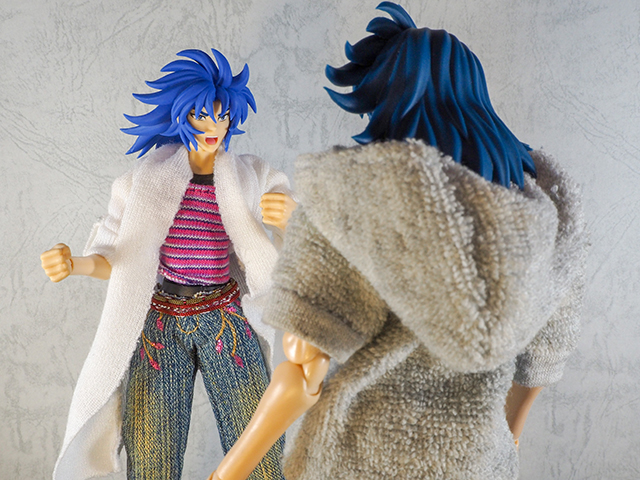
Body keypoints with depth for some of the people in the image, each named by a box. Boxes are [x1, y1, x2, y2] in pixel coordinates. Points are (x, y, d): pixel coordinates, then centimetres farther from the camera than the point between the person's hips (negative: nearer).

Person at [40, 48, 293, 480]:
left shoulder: (253, 178, 2)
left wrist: (289, 220, -23)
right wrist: (75, 264, -15)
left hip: (225, 322, 0)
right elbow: (117, 258, 6)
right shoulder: (144, 179, 2)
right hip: (158, 325, 0)